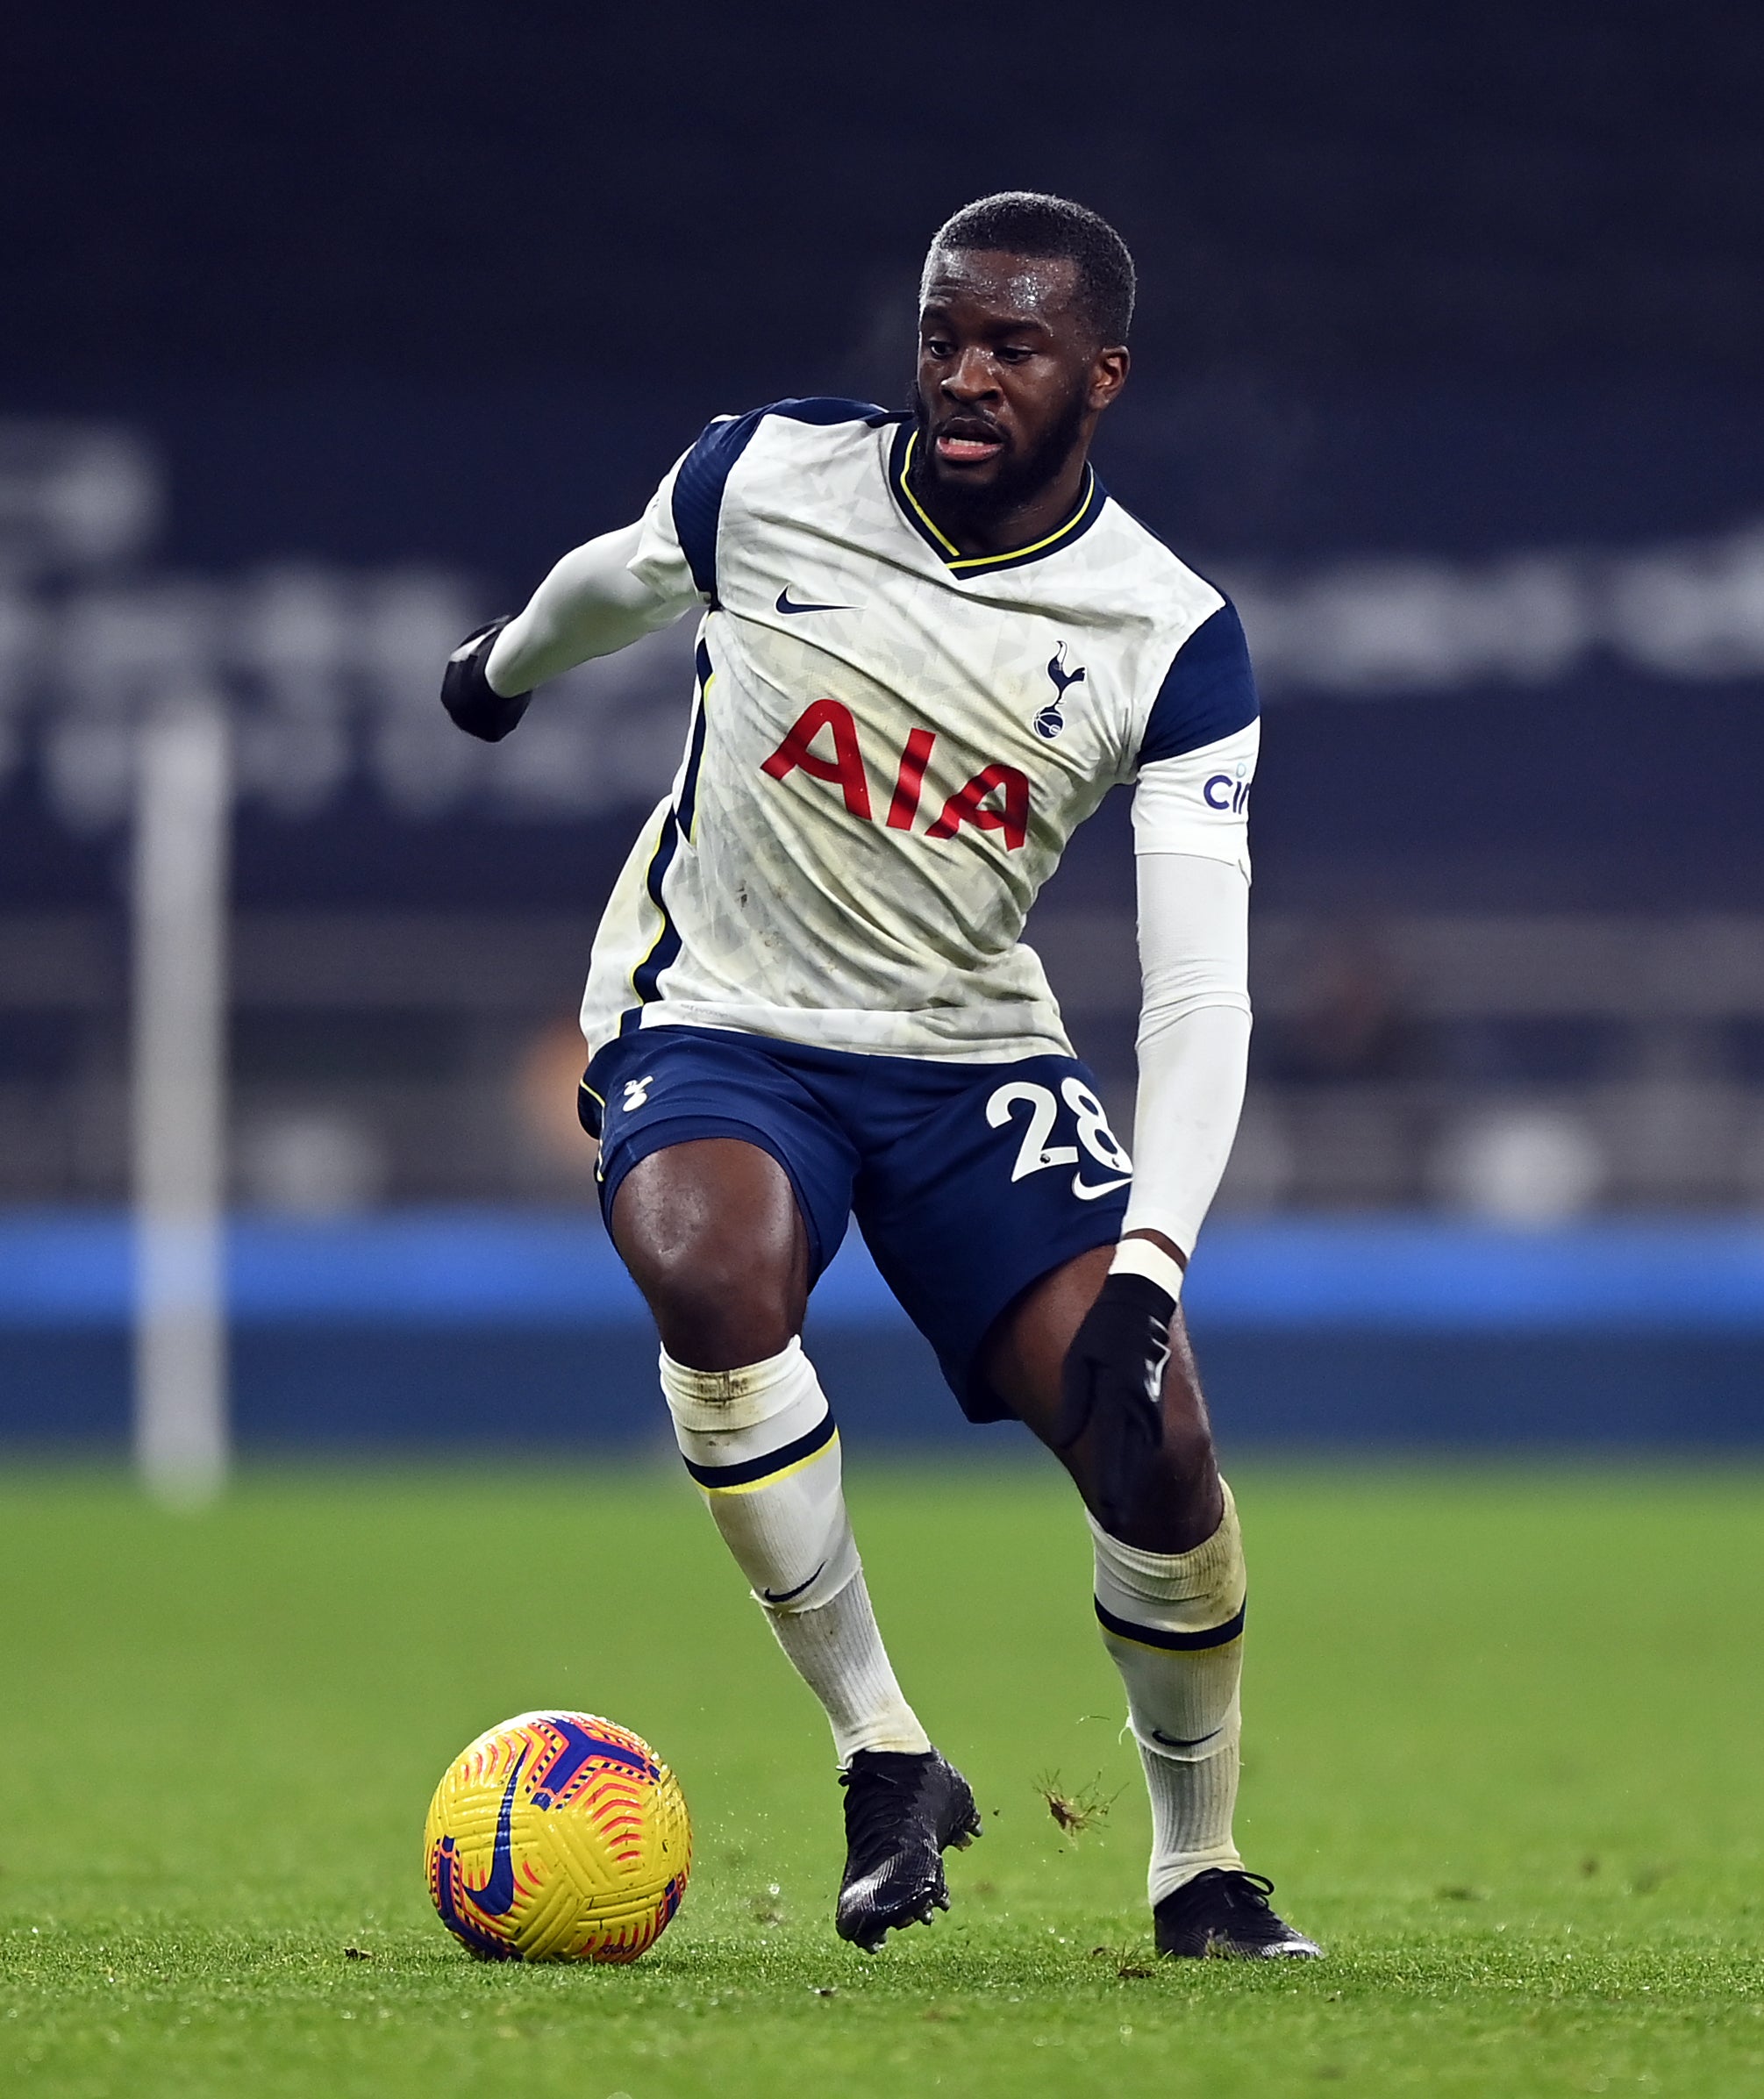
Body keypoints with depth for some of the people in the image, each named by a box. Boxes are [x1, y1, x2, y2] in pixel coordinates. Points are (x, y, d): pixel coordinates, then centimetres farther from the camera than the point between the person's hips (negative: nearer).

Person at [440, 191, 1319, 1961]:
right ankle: (884, 1753, -21)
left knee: (1153, 1443, -16)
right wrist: (504, 666, 35)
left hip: (971, 1053, 1)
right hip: (716, 1023, -1)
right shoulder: (766, 479, -10)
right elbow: (622, 578, 15)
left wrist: (1145, 1272, -32)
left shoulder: (1171, 639, -12)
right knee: (715, 1273, -35)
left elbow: (1200, 993, -19)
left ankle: (1200, 1869, 9)